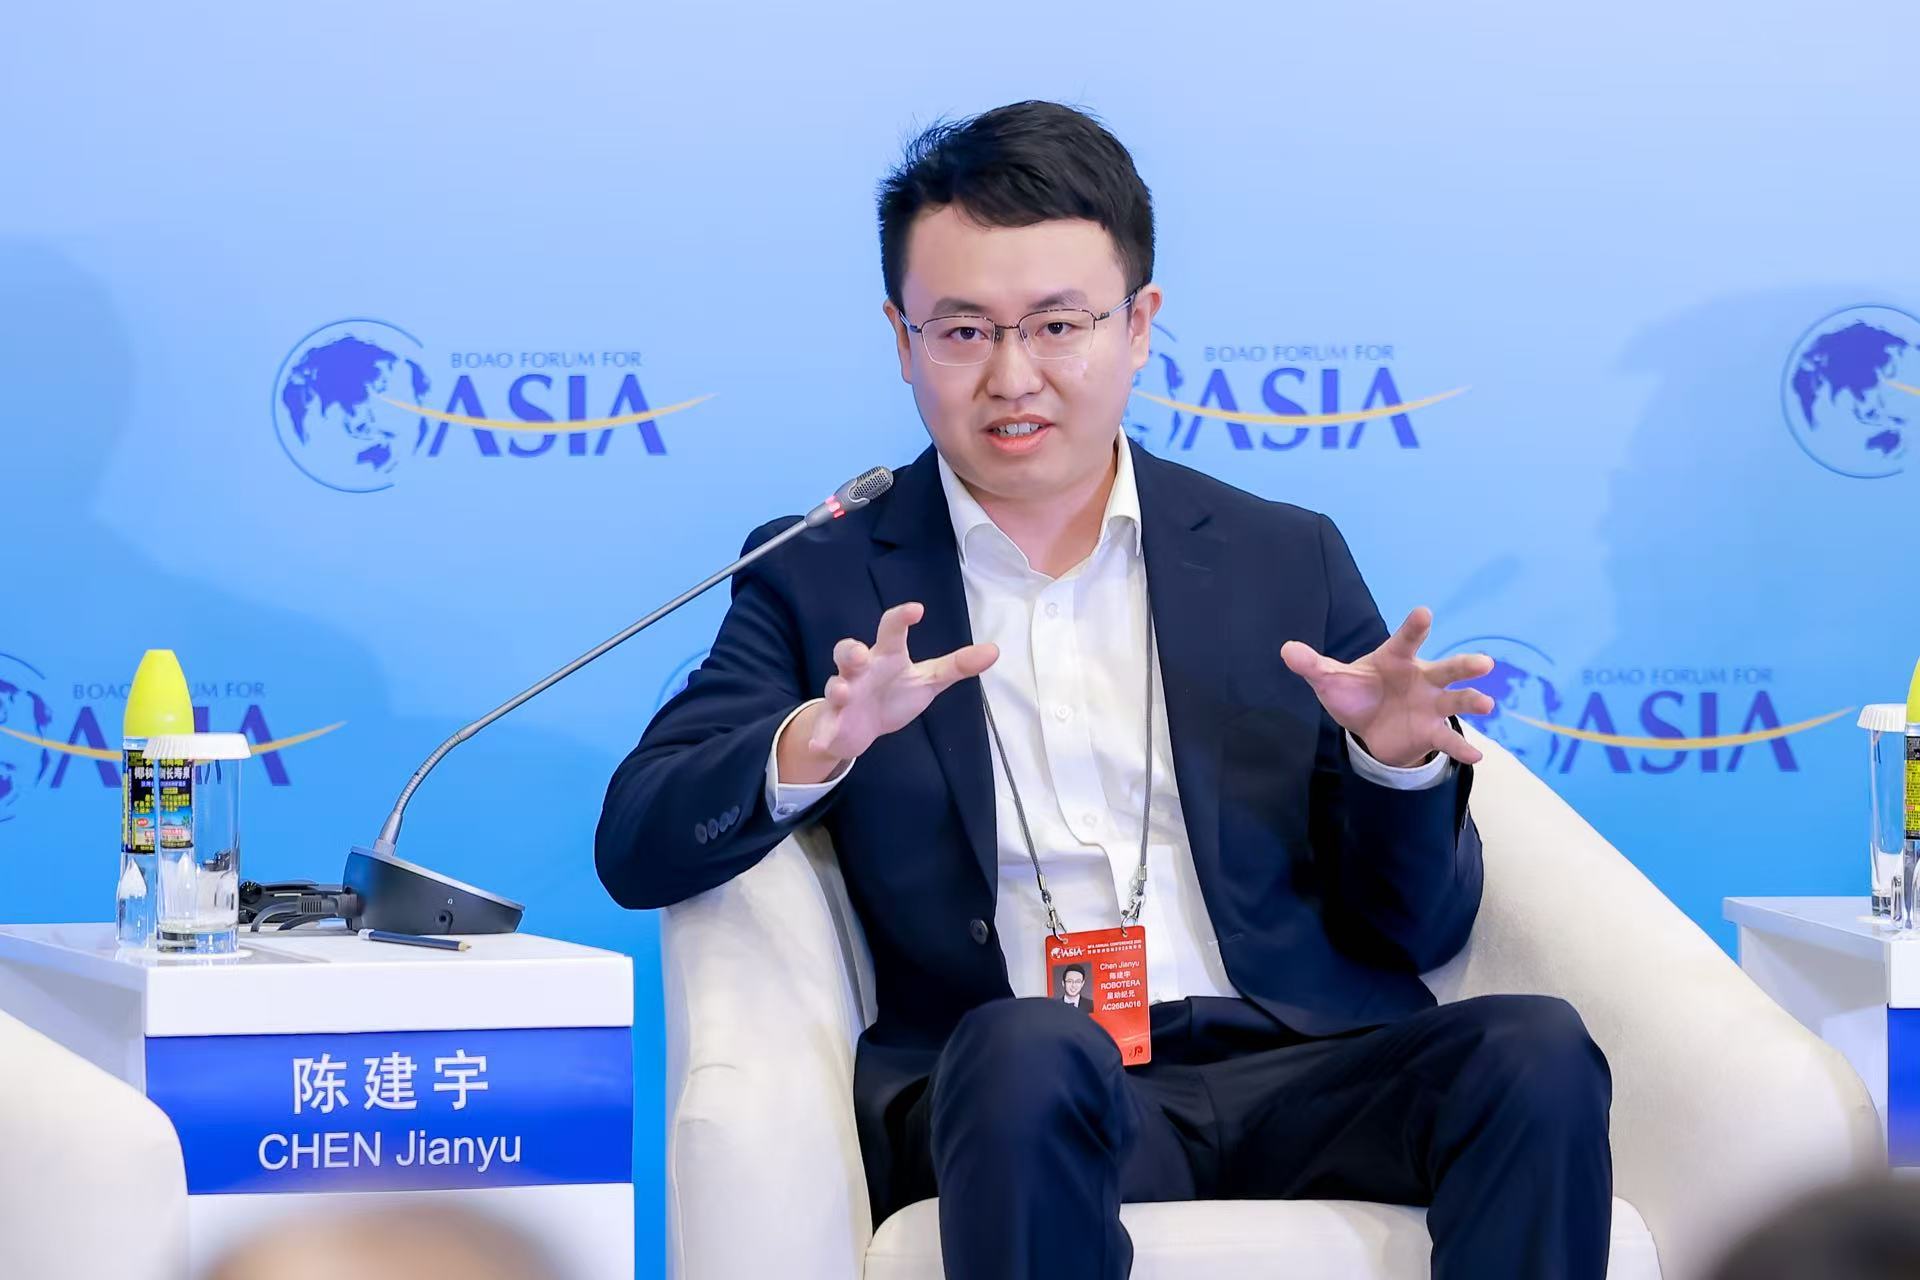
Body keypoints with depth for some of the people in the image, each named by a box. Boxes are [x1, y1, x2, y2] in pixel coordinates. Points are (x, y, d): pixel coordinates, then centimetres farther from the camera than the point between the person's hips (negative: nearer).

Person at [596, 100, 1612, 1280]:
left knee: (1536, 1051, -29)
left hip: (1300, 1069, 2)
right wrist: (815, 743, -19)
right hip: (1009, 1094, -2)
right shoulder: (823, 579, 12)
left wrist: (1398, 762, -6)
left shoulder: (1286, 563, 16)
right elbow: (639, 851, 0)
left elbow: (1414, 936, 16)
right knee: (1029, 1048, -37)